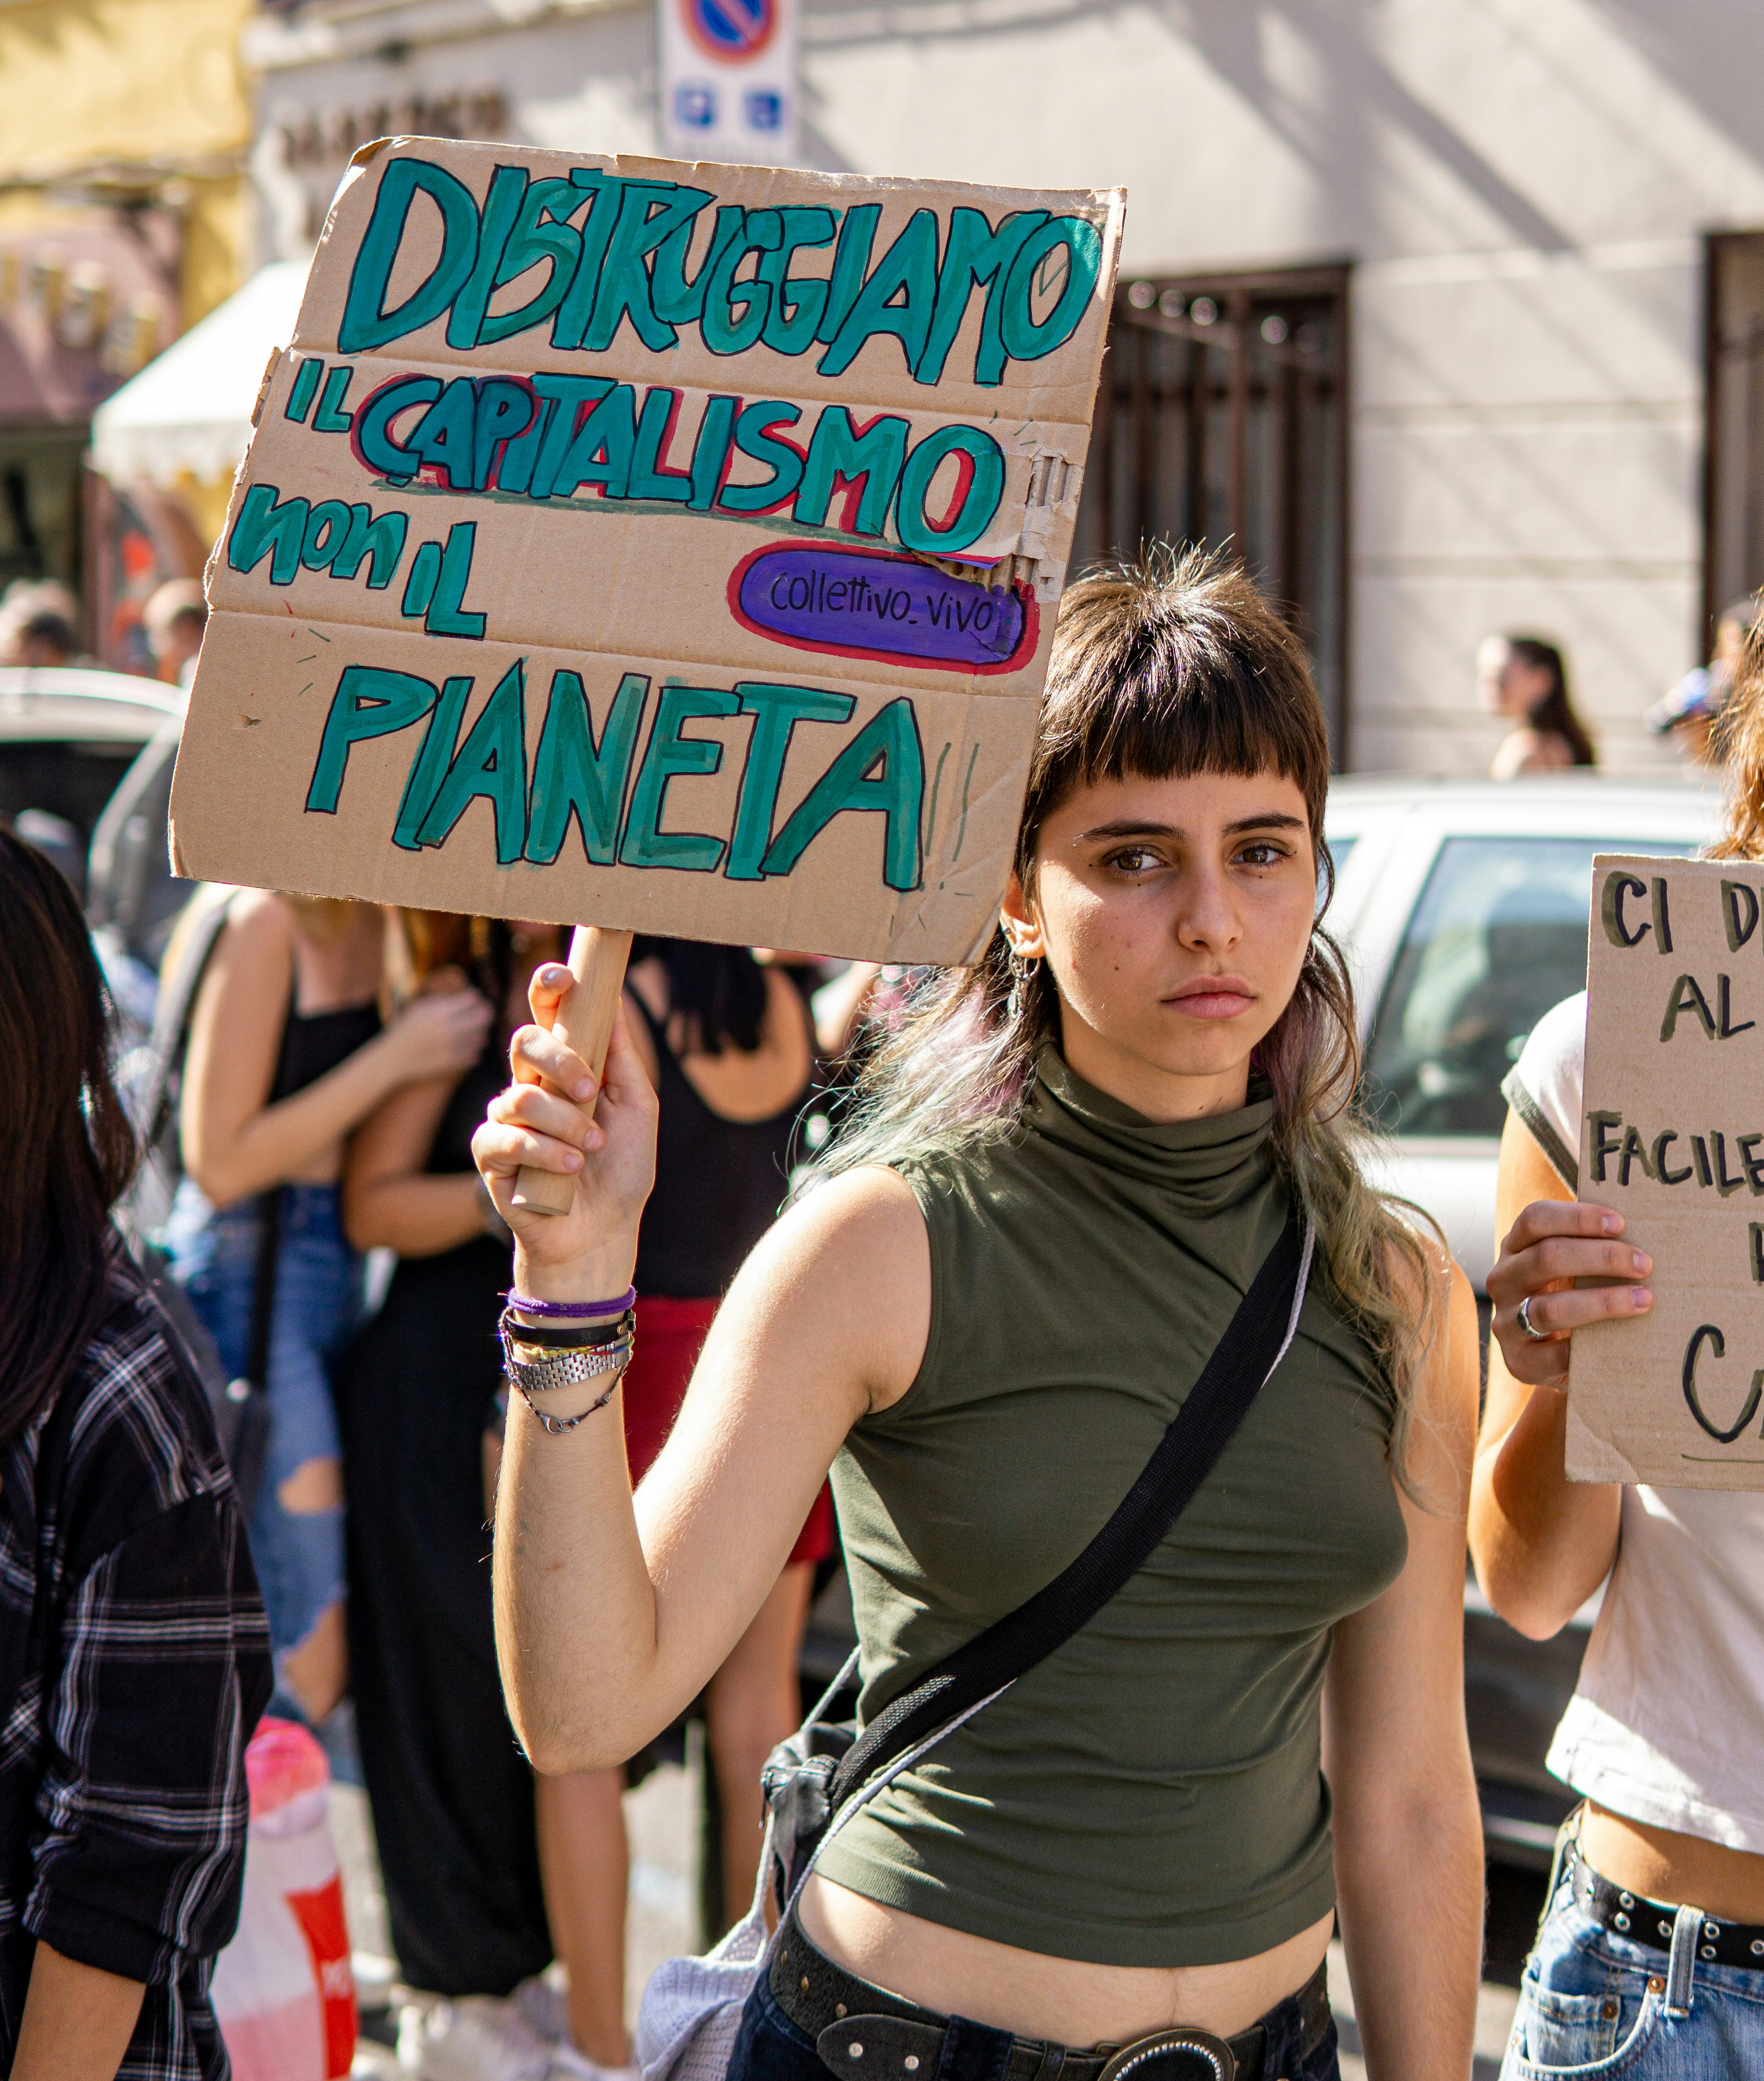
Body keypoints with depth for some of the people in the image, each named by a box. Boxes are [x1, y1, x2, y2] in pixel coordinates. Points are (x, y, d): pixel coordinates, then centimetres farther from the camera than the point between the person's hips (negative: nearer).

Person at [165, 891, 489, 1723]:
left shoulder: (383, 922, 7)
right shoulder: (269, 922, -16)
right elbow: (220, 1163, -17)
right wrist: (395, 1057, -18)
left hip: (338, 1275, 8)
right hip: (251, 1283, -8)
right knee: (307, 1663, -9)